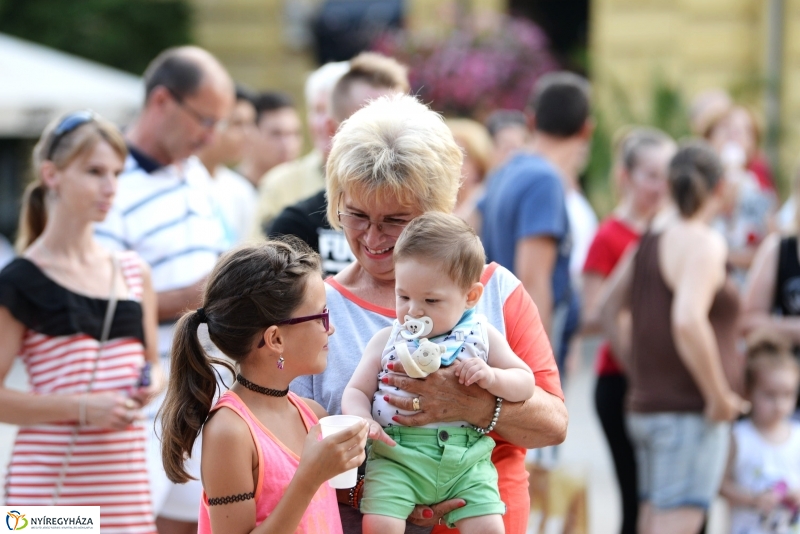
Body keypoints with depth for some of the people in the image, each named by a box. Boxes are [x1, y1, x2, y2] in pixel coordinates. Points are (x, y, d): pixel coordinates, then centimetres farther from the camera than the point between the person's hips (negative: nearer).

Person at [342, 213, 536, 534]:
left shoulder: (482, 337, 7)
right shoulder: (386, 341, 8)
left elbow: (525, 383, 9)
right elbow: (356, 391, 8)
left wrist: (492, 377, -12)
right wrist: (363, 421, -14)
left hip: (467, 460, 0)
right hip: (395, 458, 0)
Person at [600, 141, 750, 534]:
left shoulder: (648, 243, 12)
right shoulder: (704, 243, -12)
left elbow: (607, 311, 21)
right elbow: (688, 322, -26)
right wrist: (719, 396, -17)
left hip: (644, 408, 9)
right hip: (688, 413, -9)